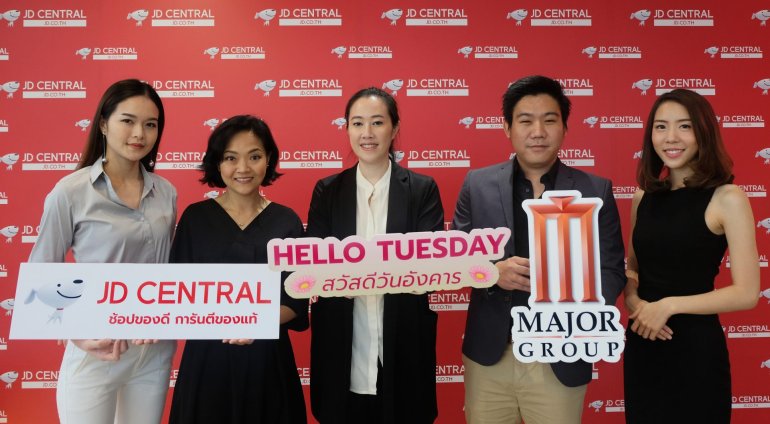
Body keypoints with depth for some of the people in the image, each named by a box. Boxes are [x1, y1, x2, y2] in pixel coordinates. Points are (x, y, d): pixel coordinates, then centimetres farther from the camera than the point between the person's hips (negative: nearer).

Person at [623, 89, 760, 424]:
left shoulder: (727, 198, -11)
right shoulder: (643, 198, 3)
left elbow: (747, 293, -14)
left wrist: (670, 305, -16)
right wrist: (634, 302, -7)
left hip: (696, 346, -5)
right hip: (641, 344, 5)